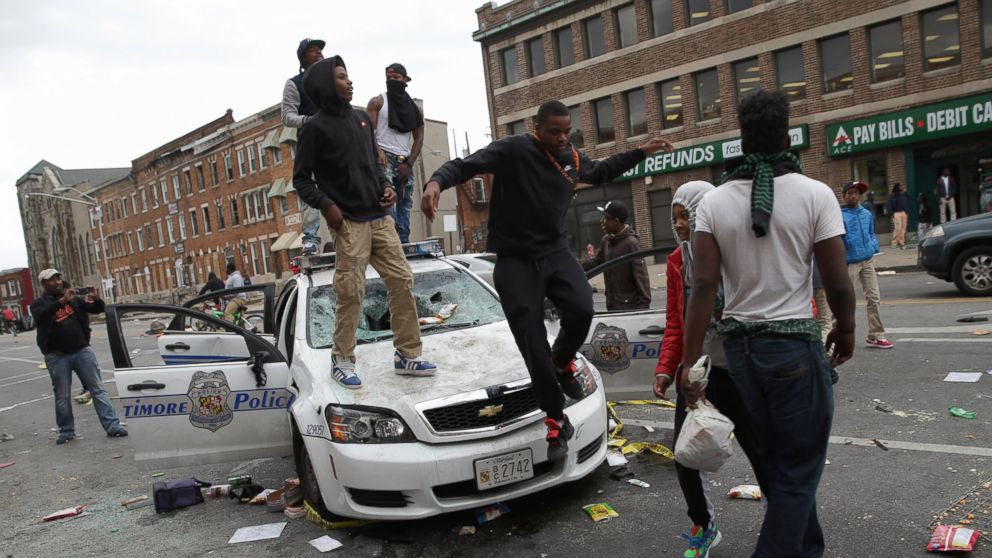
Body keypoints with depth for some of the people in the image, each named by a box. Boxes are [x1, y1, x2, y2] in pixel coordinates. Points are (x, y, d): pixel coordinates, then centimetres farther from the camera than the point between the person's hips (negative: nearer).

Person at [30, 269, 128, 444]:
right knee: (62, 396, 6)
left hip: (82, 350, 2)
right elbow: (41, 316, -22)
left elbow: (98, 309, 8)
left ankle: (112, 426, 0)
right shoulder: (39, 303, 1)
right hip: (57, 356, -2)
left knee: (98, 389, 0)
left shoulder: (74, 297, 9)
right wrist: (62, 301, -36)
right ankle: (66, 431, 20)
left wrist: (97, 299, -15)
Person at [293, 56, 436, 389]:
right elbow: (301, 179, -1)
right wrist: (325, 205, -15)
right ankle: (342, 360, 11)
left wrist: (385, 186, 5)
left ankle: (407, 355, 13)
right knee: (351, 293, -6)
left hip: (380, 218, 6)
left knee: (402, 282, 3)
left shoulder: (363, 119, 16)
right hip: (350, 224, -6)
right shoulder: (316, 128, -2)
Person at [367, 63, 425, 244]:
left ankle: (404, 241, 2)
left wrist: (409, 163, -2)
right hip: (384, 157, -4)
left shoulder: (413, 107, 15)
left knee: (405, 204, 1)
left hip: (404, 161, 4)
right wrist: (377, 151, -21)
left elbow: (419, 138, 11)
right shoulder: (377, 102, 7)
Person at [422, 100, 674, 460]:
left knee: (581, 310, -23)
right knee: (533, 345, -5)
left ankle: (563, 362, 12)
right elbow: (464, 165, -19)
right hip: (515, 261, -4)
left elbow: (601, 172, 29)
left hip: (556, 252, 4)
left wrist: (641, 152, 27)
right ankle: (556, 419, 13)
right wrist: (437, 182, -40)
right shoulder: (513, 150, -12)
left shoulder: (573, 159, 8)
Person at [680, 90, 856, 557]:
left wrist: (690, 361, -8)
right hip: (794, 344, -4)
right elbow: (837, 283, -9)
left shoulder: (713, 201, -1)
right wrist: (845, 331, 11)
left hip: (739, 344, 4)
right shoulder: (814, 194, -8)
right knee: (798, 469, 8)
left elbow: (704, 285, -9)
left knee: (774, 462, 20)